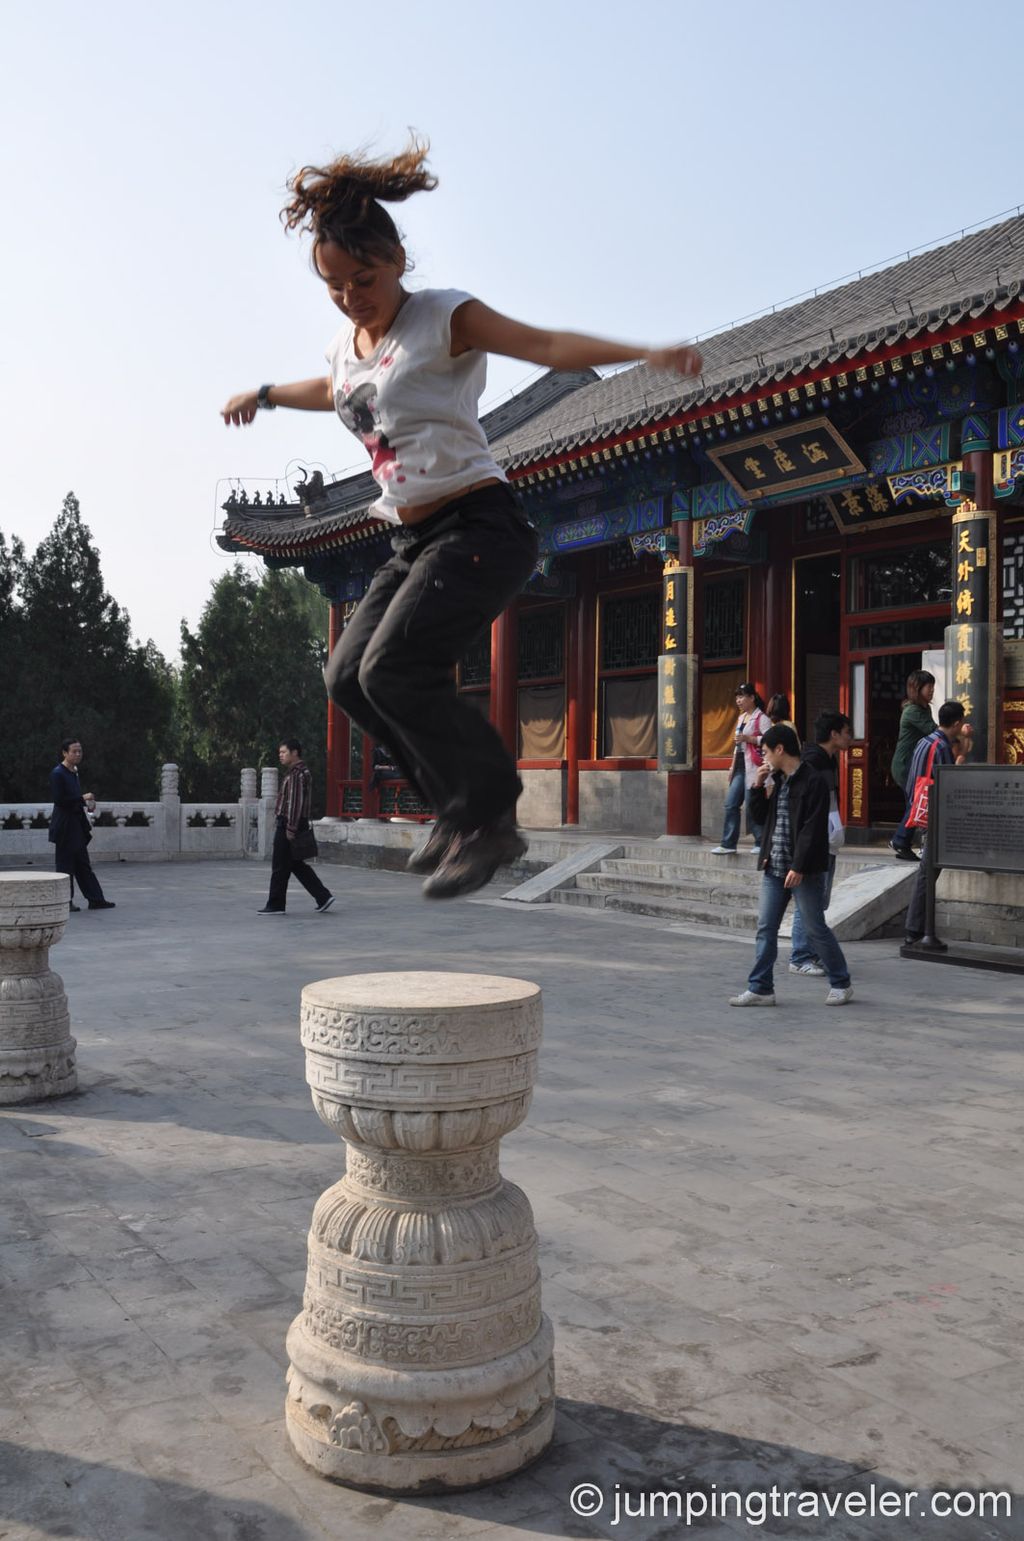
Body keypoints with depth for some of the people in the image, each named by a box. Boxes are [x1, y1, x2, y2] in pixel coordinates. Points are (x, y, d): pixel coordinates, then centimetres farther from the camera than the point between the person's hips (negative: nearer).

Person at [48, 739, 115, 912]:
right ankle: (65, 901, 7)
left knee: (83, 864, 11)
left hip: (77, 824, 9)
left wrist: (87, 803, 6)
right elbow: (58, 800, -21)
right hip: (64, 826, -9)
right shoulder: (57, 773, -13)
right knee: (65, 864, -1)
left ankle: (95, 899, 13)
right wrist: (82, 798, -18)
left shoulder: (74, 772, 14)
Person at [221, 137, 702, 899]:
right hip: (414, 541, 9)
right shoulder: (347, 344, 14)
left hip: (479, 527, -8)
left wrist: (645, 352, -33)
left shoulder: (444, 316, -7)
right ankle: (461, 809, 10)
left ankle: (488, 818, -9)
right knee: (349, 676, 1)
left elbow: (548, 345, -19)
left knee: (393, 670, -23)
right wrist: (264, 394, 54)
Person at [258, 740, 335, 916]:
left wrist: (290, 828, -22)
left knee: (280, 866, -2)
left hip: (288, 825, -10)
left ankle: (276, 905, 5)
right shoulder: (301, 771, 18)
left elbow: (296, 803, -21)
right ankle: (322, 896, 12)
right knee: (297, 865, 13)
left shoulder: (297, 774, -15)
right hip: (288, 824, 10)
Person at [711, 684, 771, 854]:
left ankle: (761, 843, 7)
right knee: (731, 805, 3)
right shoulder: (741, 718, 19)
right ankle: (728, 844, 5)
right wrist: (733, 767, 21)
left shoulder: (761, 718, -9)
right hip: (740, 766, 9)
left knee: (752, 806, -5)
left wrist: (748, 738, -22)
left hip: (753, 767, -9)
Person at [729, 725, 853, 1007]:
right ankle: (760, 989, 10)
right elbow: (760, 816, 19)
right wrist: (758, 786, 6)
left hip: (804, 870, -7)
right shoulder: (775, 780, 12)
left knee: (815, 929, 2)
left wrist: (799, 867, -22)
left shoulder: (813, 782, -12)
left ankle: (841, 984, 18)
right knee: (766, 929, 5)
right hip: (774, 868, 8)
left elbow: (812, 829, -18)